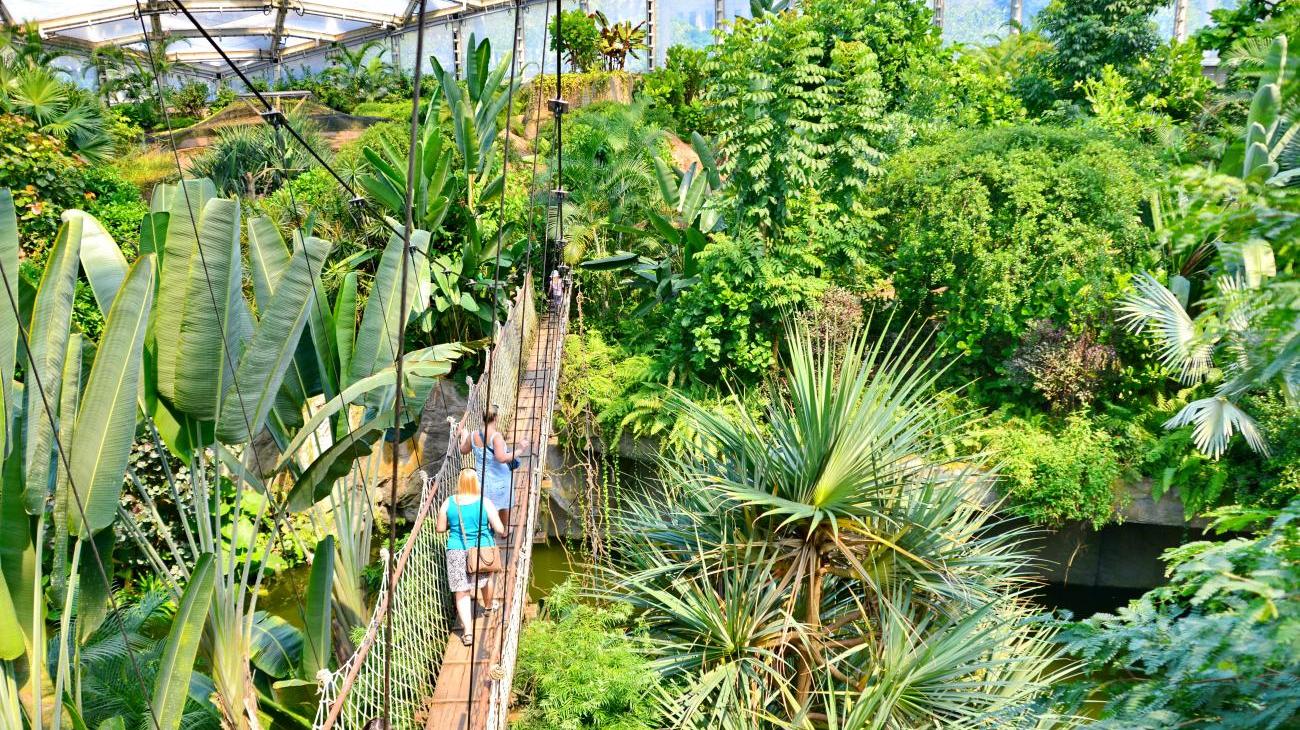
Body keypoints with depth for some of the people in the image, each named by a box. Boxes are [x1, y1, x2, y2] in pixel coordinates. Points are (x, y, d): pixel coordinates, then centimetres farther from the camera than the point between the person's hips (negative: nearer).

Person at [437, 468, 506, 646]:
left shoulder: (448, 503, -6)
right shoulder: (485, 502, -11)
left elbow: (440, 528, 3)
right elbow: (499, 529, -8)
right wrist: (503, 533, 15)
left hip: (457, 551, 0)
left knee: (461, 591, 4)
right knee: (485, 578, 29)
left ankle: (467, 631, -3)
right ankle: (488, 605, 55)